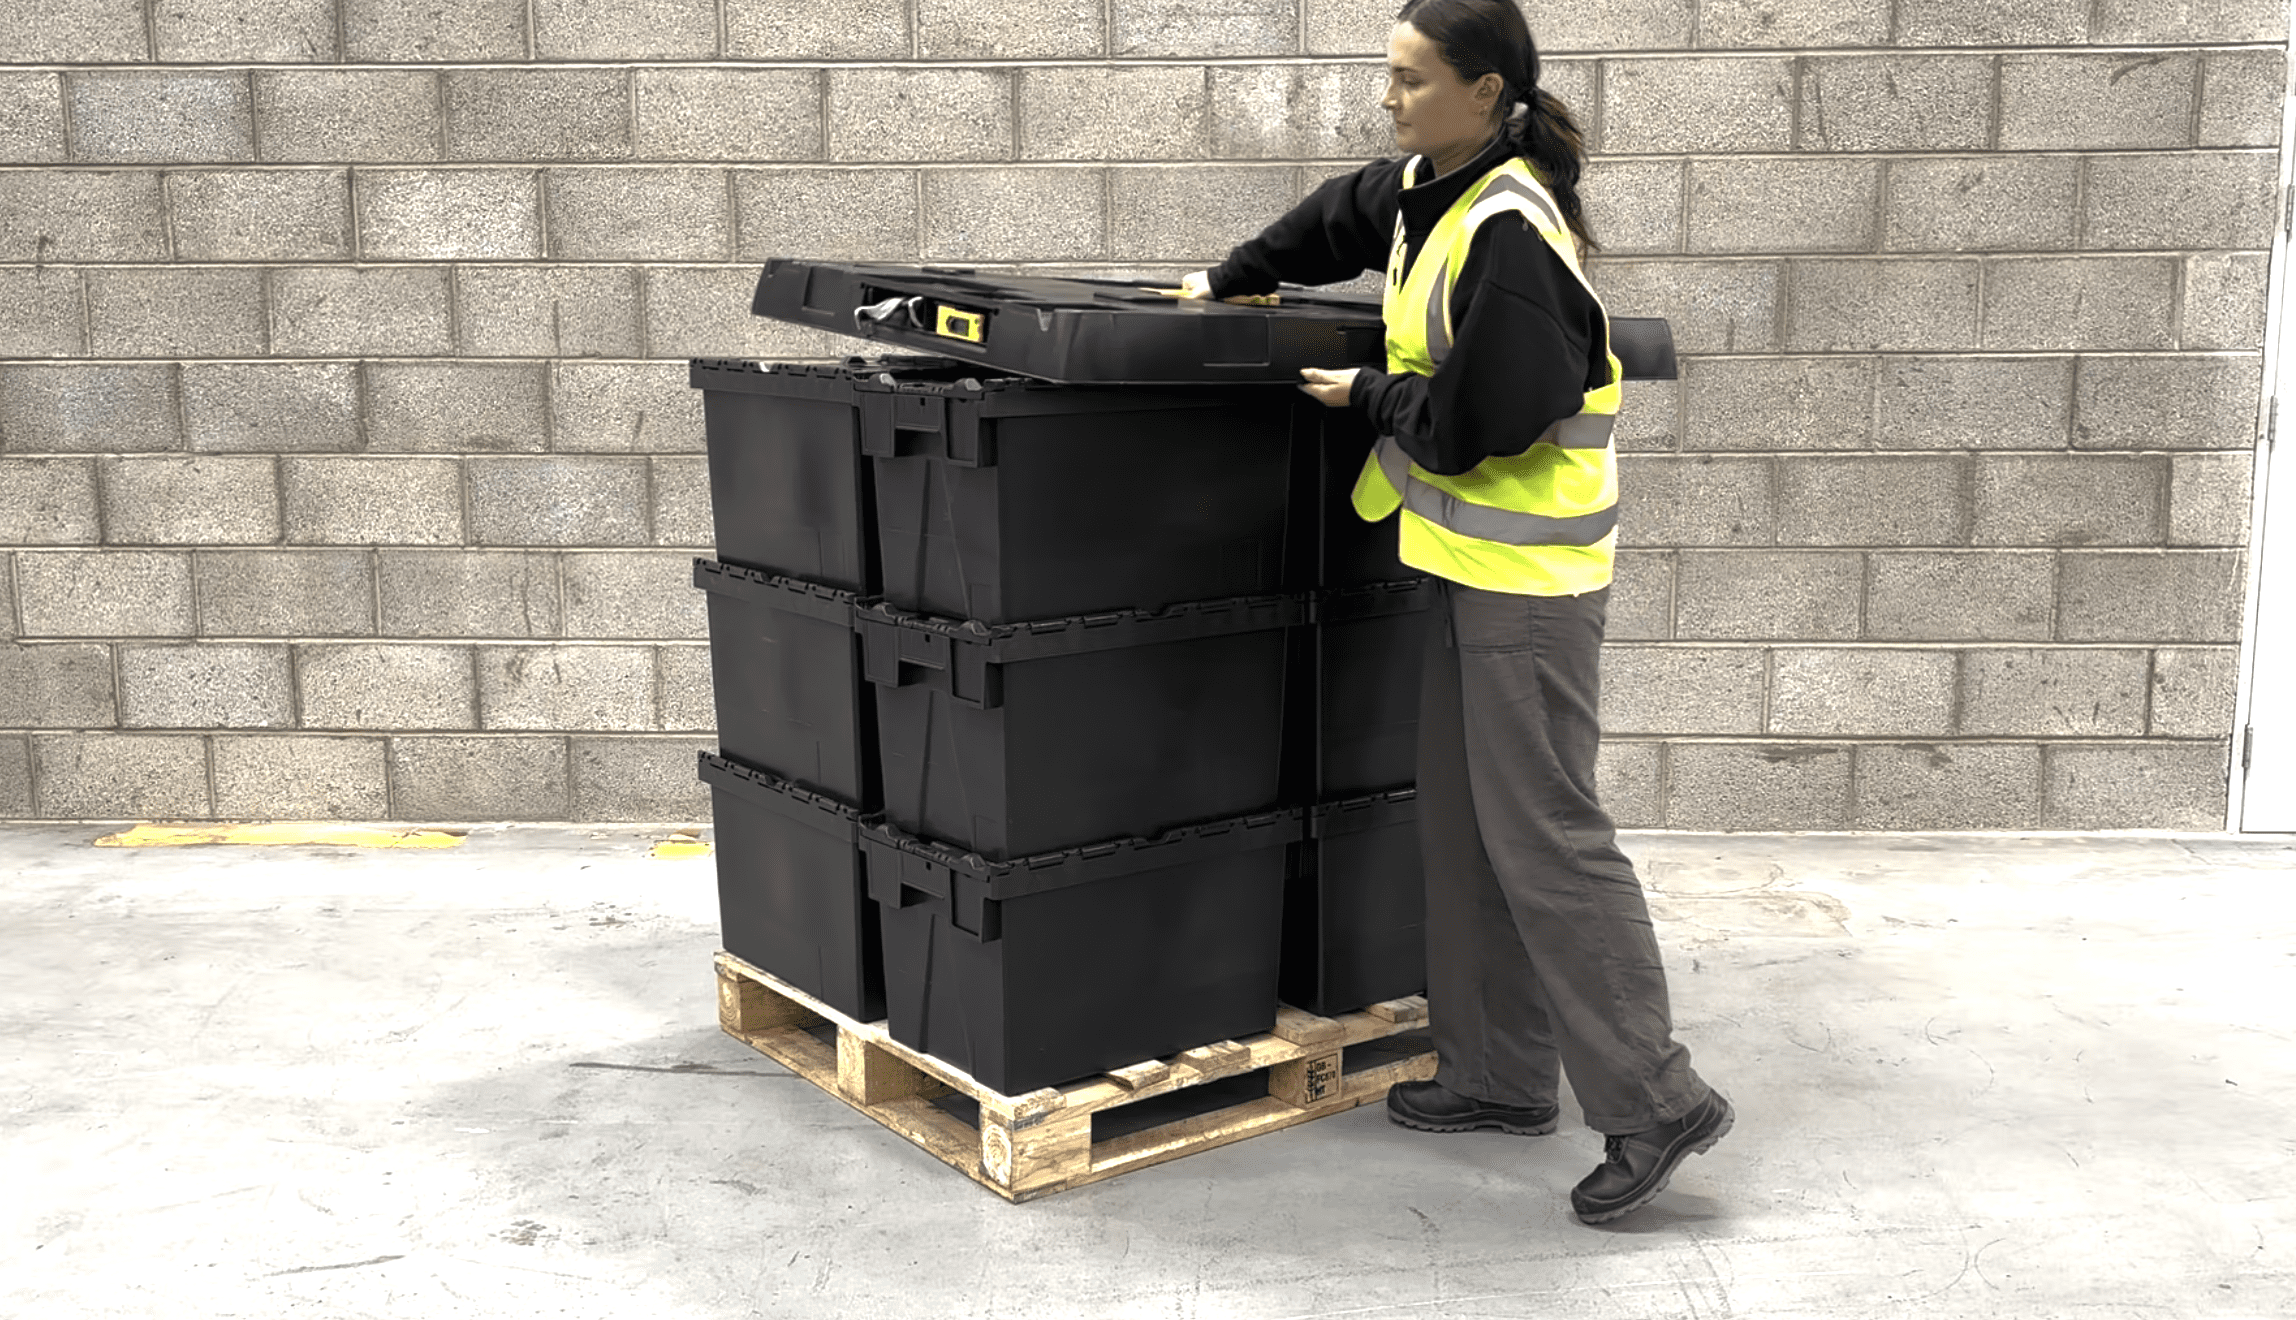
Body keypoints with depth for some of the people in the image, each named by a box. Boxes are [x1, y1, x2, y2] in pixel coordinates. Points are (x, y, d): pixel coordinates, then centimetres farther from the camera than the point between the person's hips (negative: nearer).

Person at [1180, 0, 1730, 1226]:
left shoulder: (1510, 235, -21)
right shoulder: (1431, 187, 8)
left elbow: (1474, 421, -24)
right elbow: (1341, 217, 29)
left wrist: (1369, 397, -8)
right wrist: (1230, 279, 25)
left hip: (1529, 578, -10)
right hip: (1472, 561, 10)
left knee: (1546, 837, -7)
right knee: (1465, 826, 15)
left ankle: (1656, 1101, 3)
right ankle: (1503, 1075, 27)